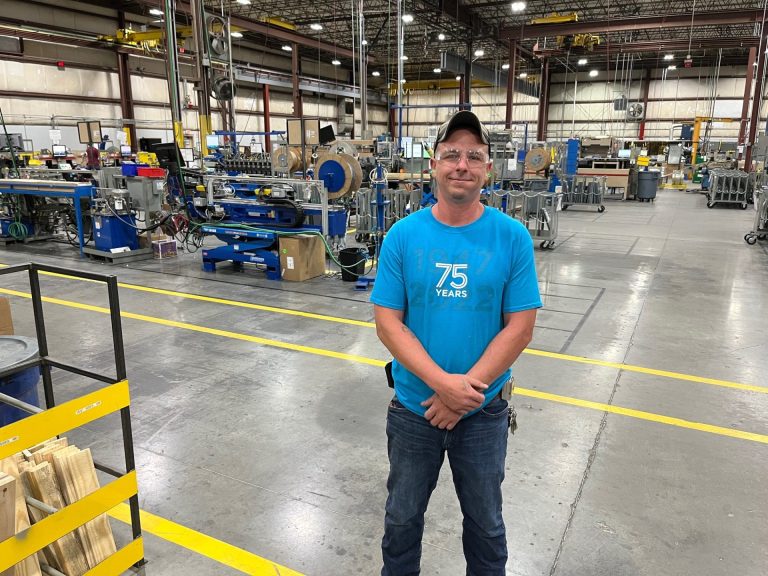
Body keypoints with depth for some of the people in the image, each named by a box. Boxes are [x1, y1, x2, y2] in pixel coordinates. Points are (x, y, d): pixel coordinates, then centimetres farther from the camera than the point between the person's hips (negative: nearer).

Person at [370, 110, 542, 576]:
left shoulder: (512, 236, -10)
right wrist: (443, 383, -22)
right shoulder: (403, 235, -9)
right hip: (413, 407, 1)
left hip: (485, 413, 0)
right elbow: (388, 322, -11)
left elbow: (520, 327, -10)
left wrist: (467, 389, -18)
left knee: (486, 522, 22)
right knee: (402, 516, 22)